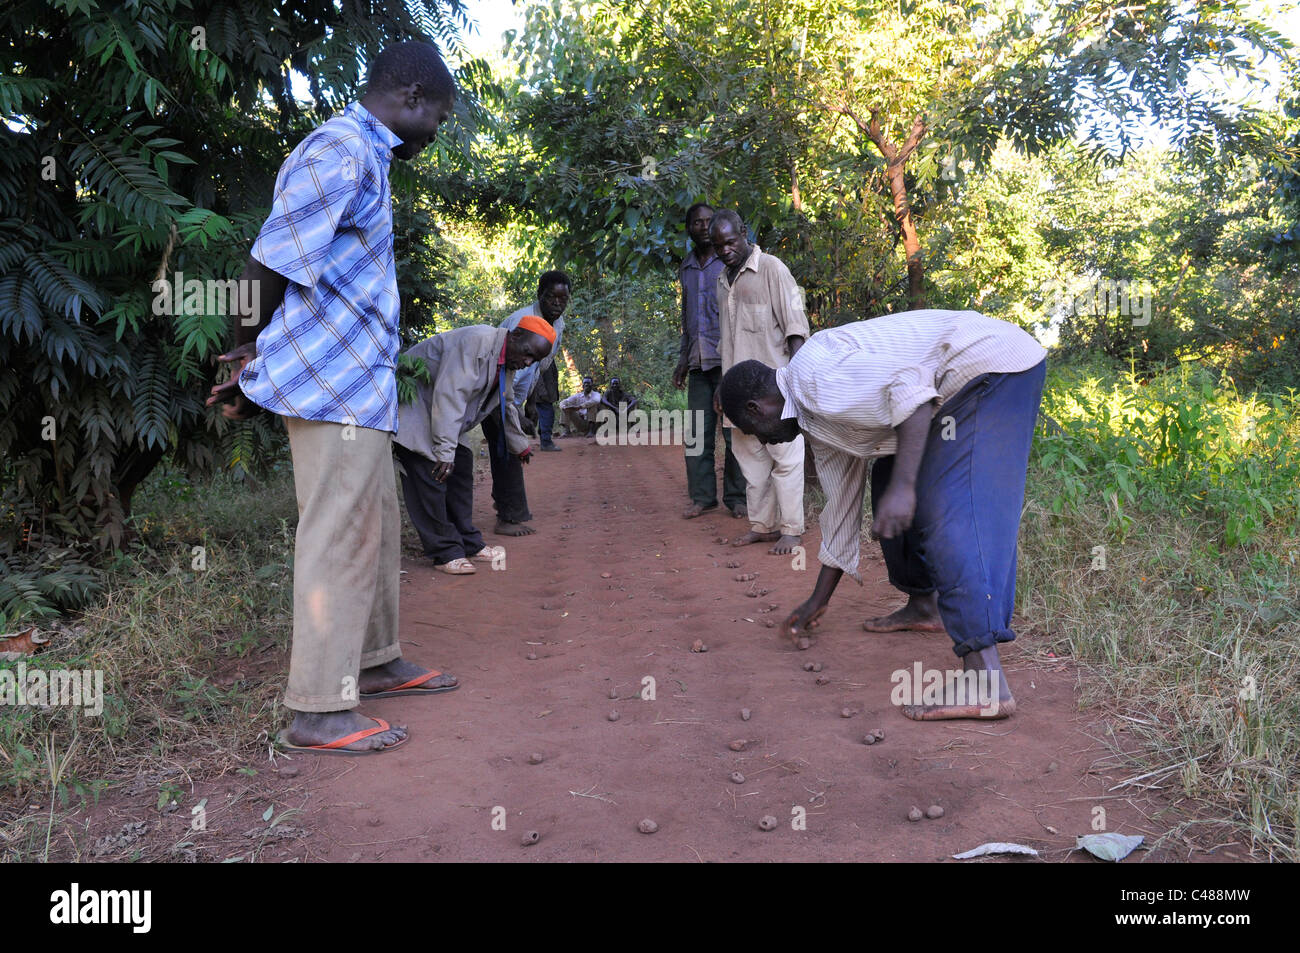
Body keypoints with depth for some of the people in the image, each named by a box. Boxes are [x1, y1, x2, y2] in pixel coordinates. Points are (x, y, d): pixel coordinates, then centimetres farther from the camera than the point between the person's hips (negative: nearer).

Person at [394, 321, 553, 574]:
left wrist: (520, 446, 33)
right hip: (412, 408, -10)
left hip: (442, 416, 10)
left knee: (461, 465, 6)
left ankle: (468, 544, 14)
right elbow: (450, 395, -31)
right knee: (431, 475, -14)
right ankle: (445, 552, -8)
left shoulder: (508, 364, 6)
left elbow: (506, 406, 23)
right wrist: (445, 450, -34)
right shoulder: (476, 341, -26)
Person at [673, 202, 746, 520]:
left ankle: (737, 497, 3)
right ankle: (703, 497, 9)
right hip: (698, 362, 5)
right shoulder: (686, 268, 19)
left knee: (734, 431, -4)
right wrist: (683, 359, 20)